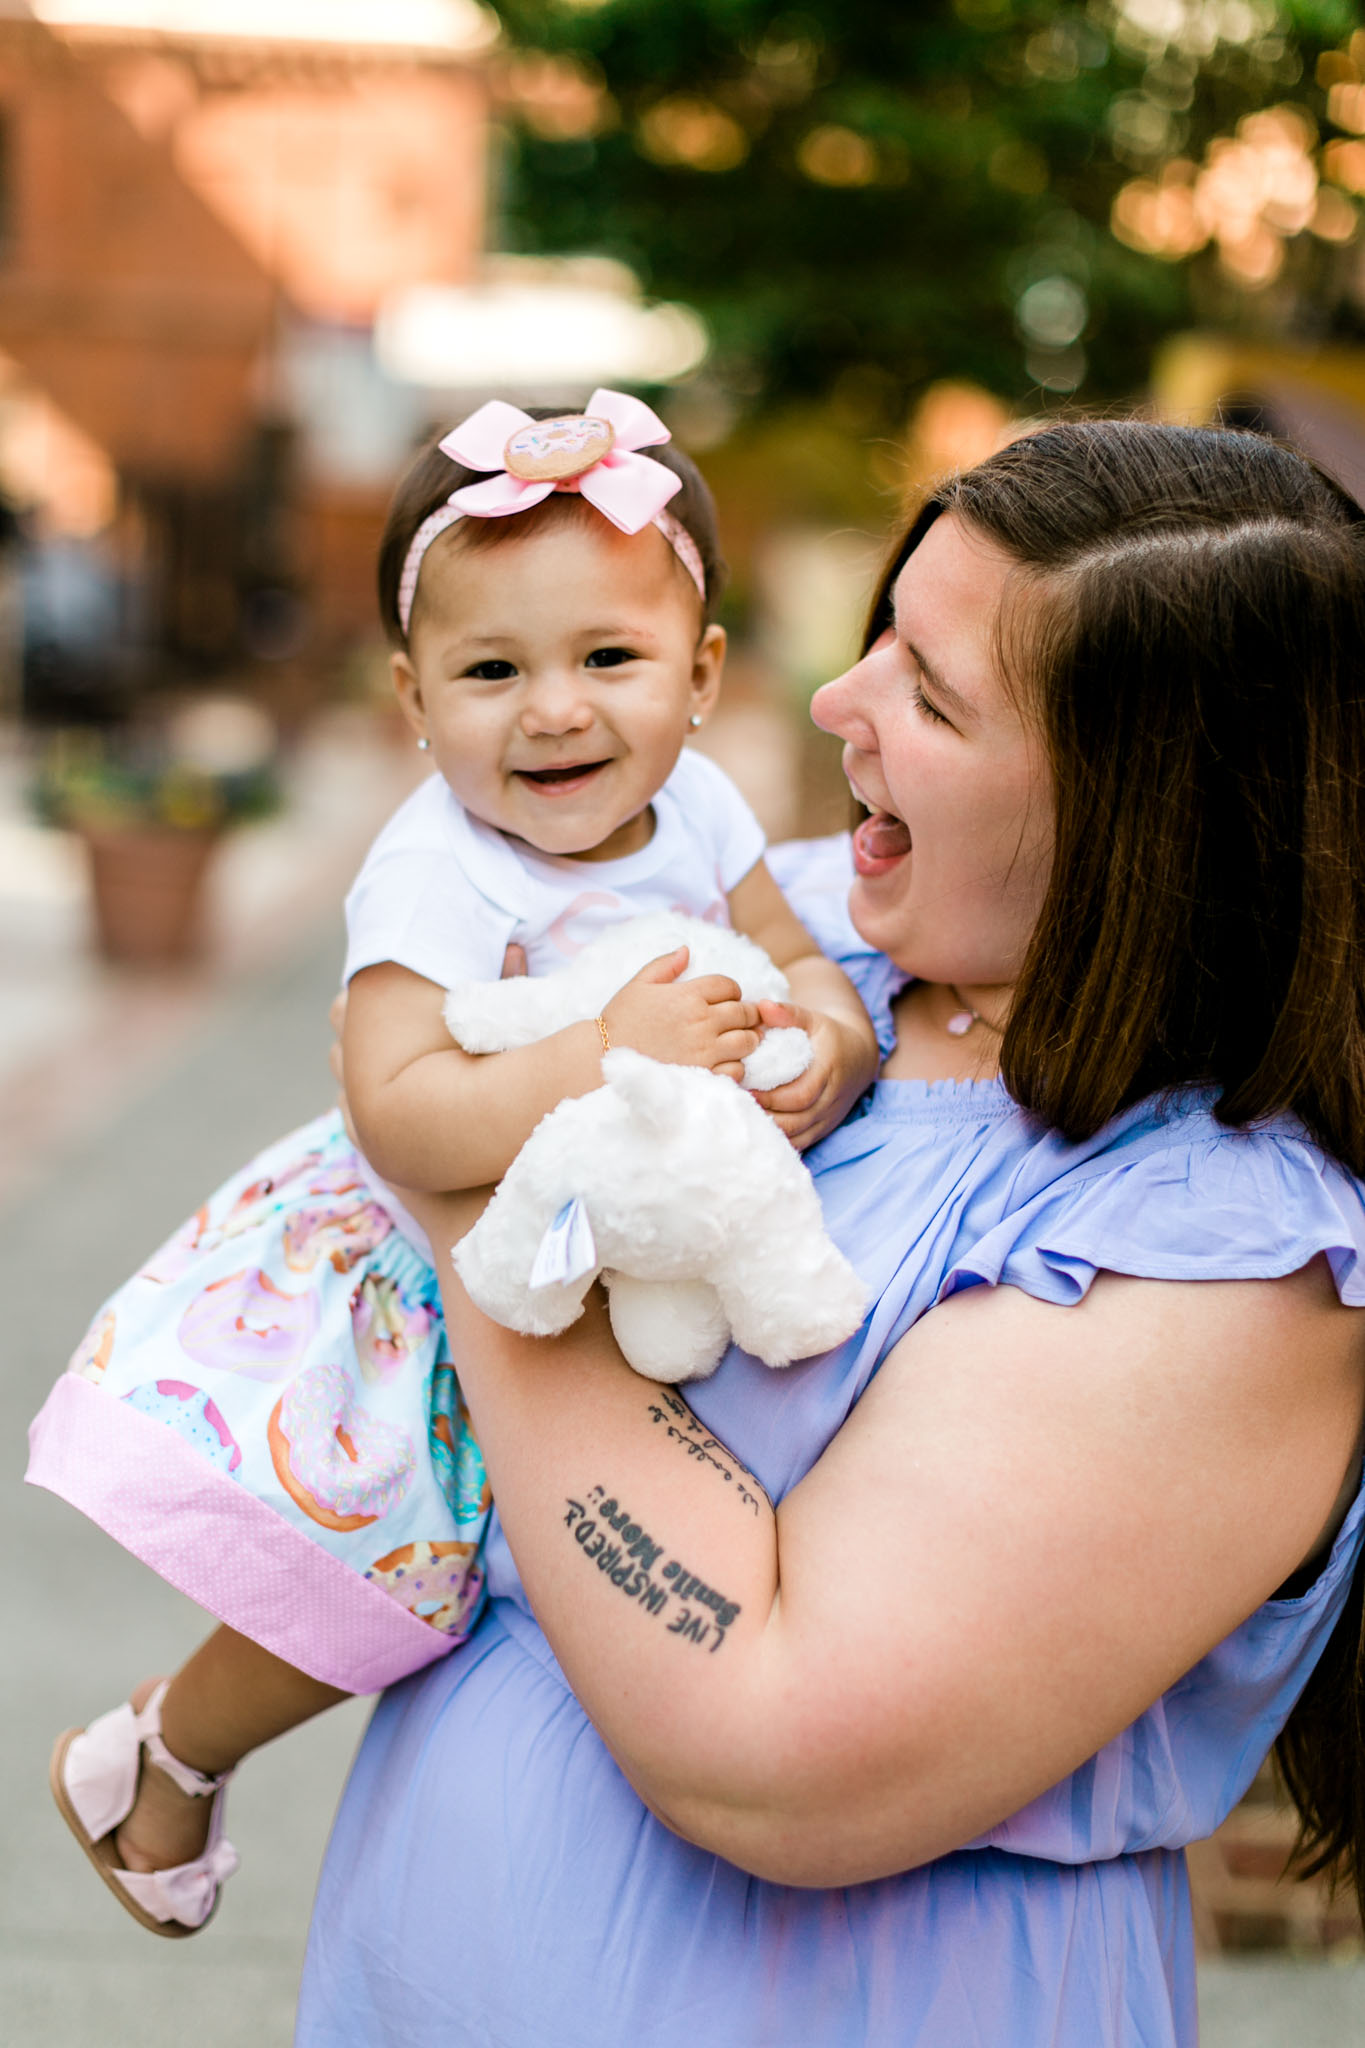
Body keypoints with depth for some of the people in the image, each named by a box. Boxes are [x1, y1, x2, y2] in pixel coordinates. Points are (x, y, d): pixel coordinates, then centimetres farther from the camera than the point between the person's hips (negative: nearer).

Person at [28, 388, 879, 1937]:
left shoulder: (695, 807, -6)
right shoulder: (438, 875, -27)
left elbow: (802, 963, 3)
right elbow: (400, 1118, -37)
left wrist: (828, 1042, -21)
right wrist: (602, 1058, -45)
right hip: (433, 1251, -7)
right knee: (376, 1521, -11)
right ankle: (157, 1754, 19)